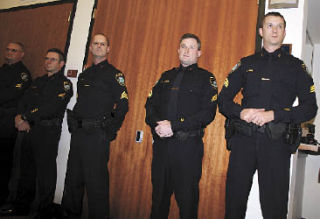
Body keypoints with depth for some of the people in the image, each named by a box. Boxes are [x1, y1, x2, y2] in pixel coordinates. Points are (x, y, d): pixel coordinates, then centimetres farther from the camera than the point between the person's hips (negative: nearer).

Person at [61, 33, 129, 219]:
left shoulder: (114, 74, -4)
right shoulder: (84, 74, 17)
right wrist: (74, 125, 12)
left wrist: (112, 130, -10)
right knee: (73, 177, 17)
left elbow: (123, 105, -9)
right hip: (78, 133, 8)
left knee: (96, 180, -1)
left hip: (97, 134, -7)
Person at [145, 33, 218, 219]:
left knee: (187, 196, 7)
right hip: (161, 142, 5)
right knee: (159, 193, 16)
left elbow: (208, 113, -11)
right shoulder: (166, 76, 17)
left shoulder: (206, 78, 1)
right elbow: (151, 104, 11)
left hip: (188, 145, -4)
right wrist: (157, 124, -10)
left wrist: (173, 126, -18)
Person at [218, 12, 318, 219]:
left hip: (276, 141, -1)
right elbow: (223, 99, 10)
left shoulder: (296, 66, 10)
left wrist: (274, 115, -12)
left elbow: (310, 107, 2)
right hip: (243, 139, 1)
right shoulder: (246, 64, 13)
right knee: (235, 200, 8)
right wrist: (241, 112, -10)